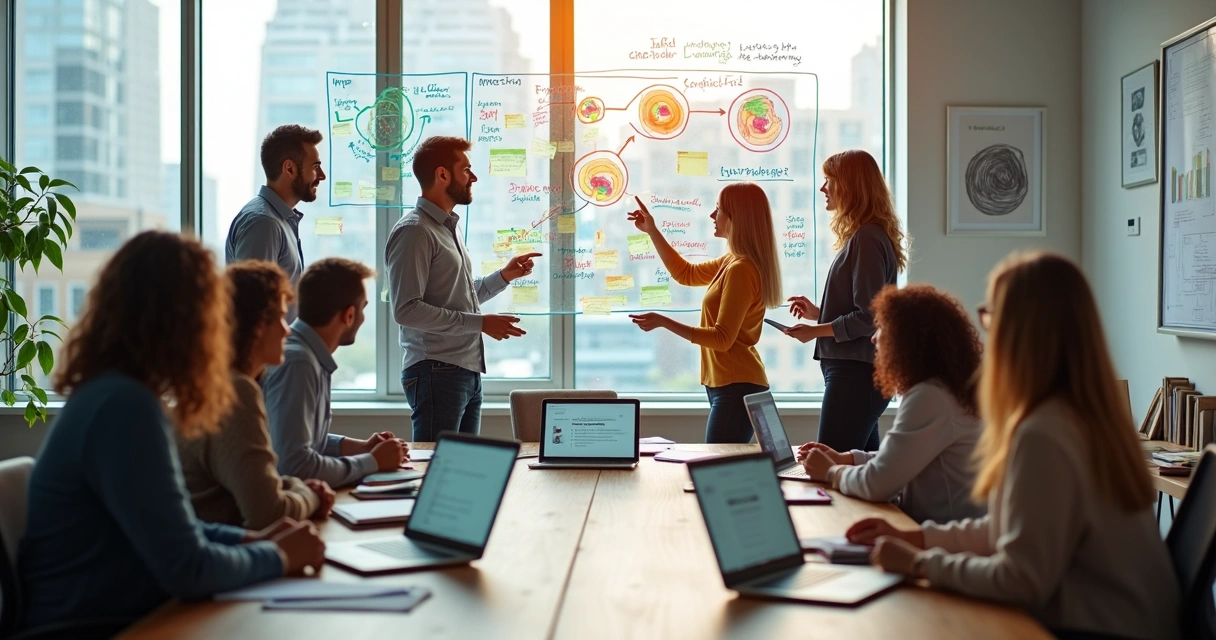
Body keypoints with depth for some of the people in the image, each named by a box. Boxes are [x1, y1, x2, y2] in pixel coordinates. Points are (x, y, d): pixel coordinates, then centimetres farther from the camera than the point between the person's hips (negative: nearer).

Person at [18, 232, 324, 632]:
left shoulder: (111, 392, 8)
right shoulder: (126, 407, -21)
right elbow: (187, 568, -22)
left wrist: (250, 539, 5)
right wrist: (277, 556, -7)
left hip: (118, 616, 9)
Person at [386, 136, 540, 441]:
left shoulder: (447, 227, 19)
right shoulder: (414, 231, -12)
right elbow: (407, 310, -21)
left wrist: (504, 276, 13)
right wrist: (479, 323, -18)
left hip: (468, 371, 9)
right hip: (437, 371, -9)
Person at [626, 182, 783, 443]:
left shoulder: (741, 269, -17)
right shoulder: (733, 262, 13)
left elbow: (722, 338, -20)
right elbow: (686, 274, 28)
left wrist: (663, 321, -22)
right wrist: (651, 231, 23)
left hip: (737, 387, -10)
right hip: (730, 384, 10)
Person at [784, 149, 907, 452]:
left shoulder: (866, 239, -14)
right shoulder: (863, 236, 16)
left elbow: (870, 317, -18)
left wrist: (817, 330, -12)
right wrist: (817, 313, 14)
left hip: (855, 373, -10)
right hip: (857, 370, 10)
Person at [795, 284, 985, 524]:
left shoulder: (929, 397, -21)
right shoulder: (946, 390, 11)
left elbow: (877, 484, -22)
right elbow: (896, 460, 22)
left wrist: (830, 473, -5)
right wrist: (844, 458, 10)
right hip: (938, 528, 9)